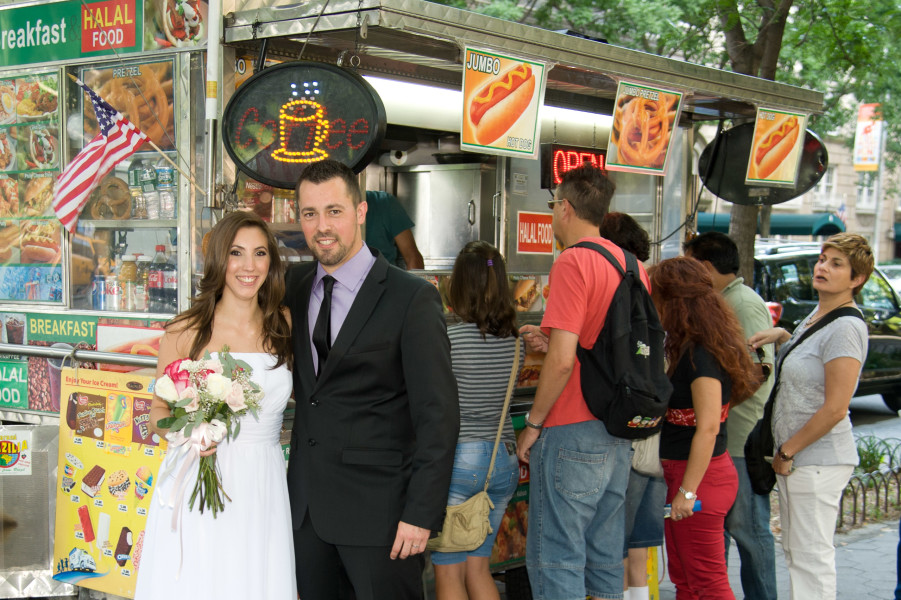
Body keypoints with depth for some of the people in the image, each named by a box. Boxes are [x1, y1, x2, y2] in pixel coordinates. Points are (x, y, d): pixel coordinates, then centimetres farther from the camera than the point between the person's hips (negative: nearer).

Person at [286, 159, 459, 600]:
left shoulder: (412, 298, -10)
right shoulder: (295, 287, 8)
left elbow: (437, 415, -12)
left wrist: (421, 513, -16)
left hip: (377, 508, -5)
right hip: (306, 501, 6)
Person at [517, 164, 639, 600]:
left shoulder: (573, 262, -14)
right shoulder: (633, 265, 10)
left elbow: (562, 362, -20)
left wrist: (533, 423, -8)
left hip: (572, 433, -8)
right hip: (618, 434, 8)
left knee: (555, 560, 0)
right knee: (605, 557, 15)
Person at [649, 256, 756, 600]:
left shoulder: (701, 354, -19)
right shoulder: (690, 348, 10)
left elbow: (708, 427, -24)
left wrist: (688, 491, -22)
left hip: (701, 475, -10)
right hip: (682, 472, 10)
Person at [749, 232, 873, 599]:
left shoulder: (846, 327, -18)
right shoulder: (816, 316, 11)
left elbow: (835, 408, -21)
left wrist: (787, 451, -13)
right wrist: (781, 335, 12)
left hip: (819, 459, -10)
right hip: (793, 457, 10)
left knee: (811, 556, -4)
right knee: (795, 551, 16)